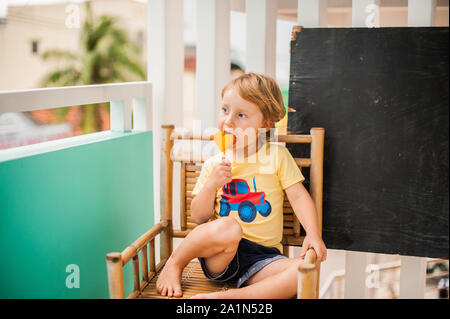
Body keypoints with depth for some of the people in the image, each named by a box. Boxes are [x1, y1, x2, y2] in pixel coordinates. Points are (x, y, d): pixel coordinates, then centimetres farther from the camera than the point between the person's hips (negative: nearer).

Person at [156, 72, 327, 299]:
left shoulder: (277, 156, 4)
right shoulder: (213, 165, 5)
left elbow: (299, 196, 0)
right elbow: (198, 217, 3)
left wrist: (313, 235, -15)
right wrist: (212, 184, -13)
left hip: (263, 256, 1)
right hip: (219, 255, -1)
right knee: (228, 228, -37)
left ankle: (230, 296, -29)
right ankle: (174, 263, -9)